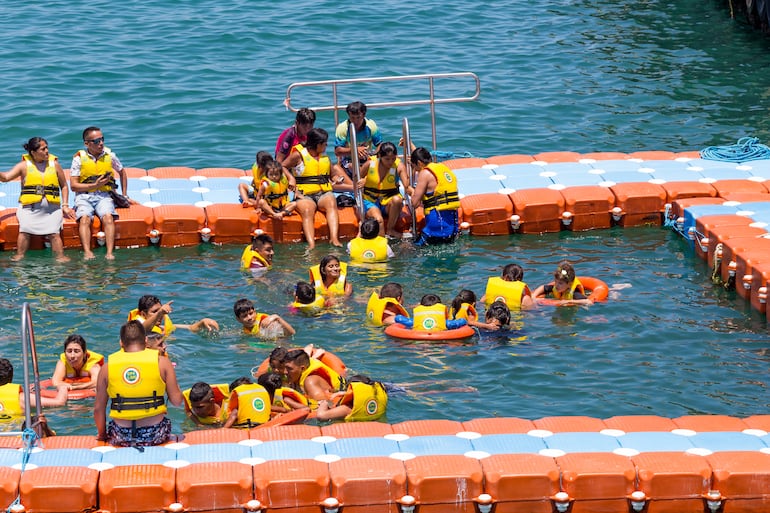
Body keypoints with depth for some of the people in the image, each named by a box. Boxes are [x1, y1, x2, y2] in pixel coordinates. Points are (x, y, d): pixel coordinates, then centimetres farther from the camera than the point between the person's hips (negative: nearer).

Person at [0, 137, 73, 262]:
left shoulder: (54, 164, 12)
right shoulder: (25, 165, 7)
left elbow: (64, 186, 17)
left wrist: (65, 206, 8)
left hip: (51, 207, 1)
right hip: (29, 207, -1)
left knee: (54, 232, -17)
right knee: (24, 229, -22)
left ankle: (60, 257, -14)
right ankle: (19, 256, -19)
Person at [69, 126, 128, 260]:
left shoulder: (109, 155, 7)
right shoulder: (79, 158, 0)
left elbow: (122, 173, 26)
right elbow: (73, 185, -2)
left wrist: (124, 196, 24)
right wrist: (94, 185, -11)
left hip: (104, 196, 1)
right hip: (84, 196, -1)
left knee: (108, 217, -30)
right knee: (85, 218, -31)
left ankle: (110, 253, -40)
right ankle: (87, 252, -44)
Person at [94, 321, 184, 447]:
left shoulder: (108, 367, 2)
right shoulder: (161, 362, -2)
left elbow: (98, 409, 4)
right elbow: (177, 401, -3)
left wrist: (102, 434, 21)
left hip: (122, 438, 1)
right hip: (154, 436, -1)